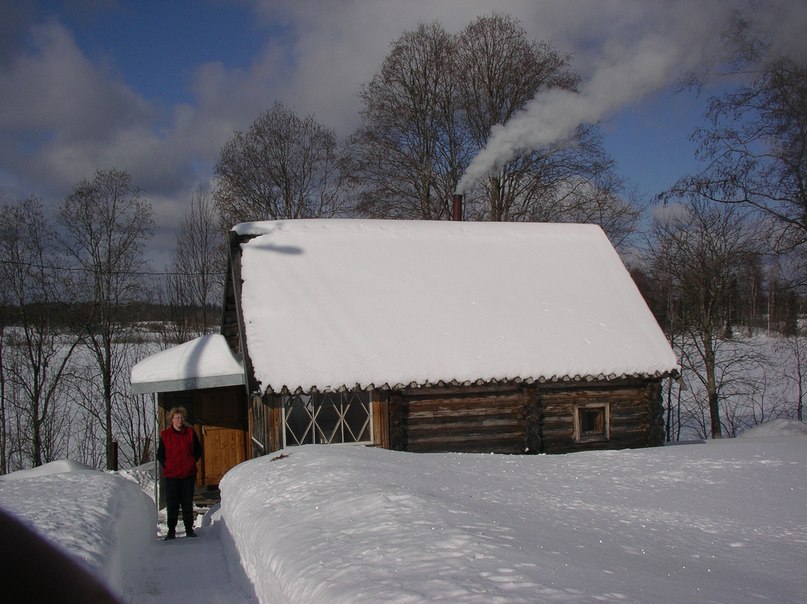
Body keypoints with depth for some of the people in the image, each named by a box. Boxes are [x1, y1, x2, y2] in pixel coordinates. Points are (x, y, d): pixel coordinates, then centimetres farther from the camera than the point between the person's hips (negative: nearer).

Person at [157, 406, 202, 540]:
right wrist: (166, 465, -3)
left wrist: (192, 461, 1)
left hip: (188, 474, 1)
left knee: (187, 503, 8)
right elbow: (160, 454, 9)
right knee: (172, 504, 0)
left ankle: (189, 529, 17)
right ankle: (171, 531, 9)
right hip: (171, 474, -1)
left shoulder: (190, 433, 4)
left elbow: (198, 450, 12)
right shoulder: (165, 434, 2)